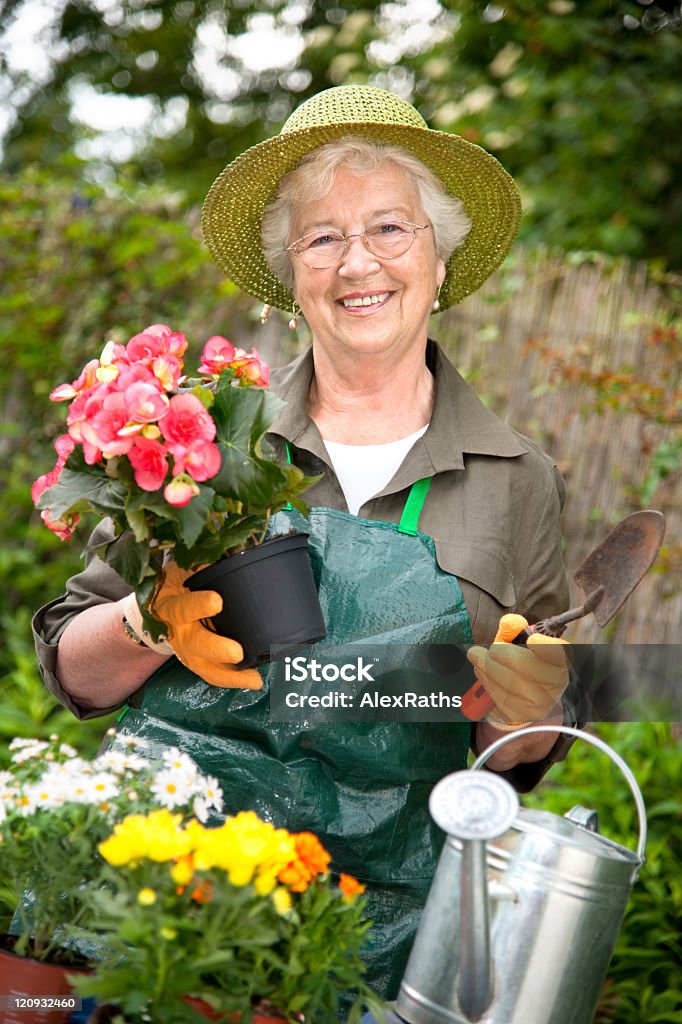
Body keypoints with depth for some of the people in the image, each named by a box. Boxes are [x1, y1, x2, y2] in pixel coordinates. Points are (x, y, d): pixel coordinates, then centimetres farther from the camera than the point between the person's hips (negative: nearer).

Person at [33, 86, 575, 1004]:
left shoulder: (517, 480, 4)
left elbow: (516, 756, 12)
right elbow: (72, 671, 6)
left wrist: (516, 710, -10)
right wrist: (155, 626, -13)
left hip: (378, 921, 1)